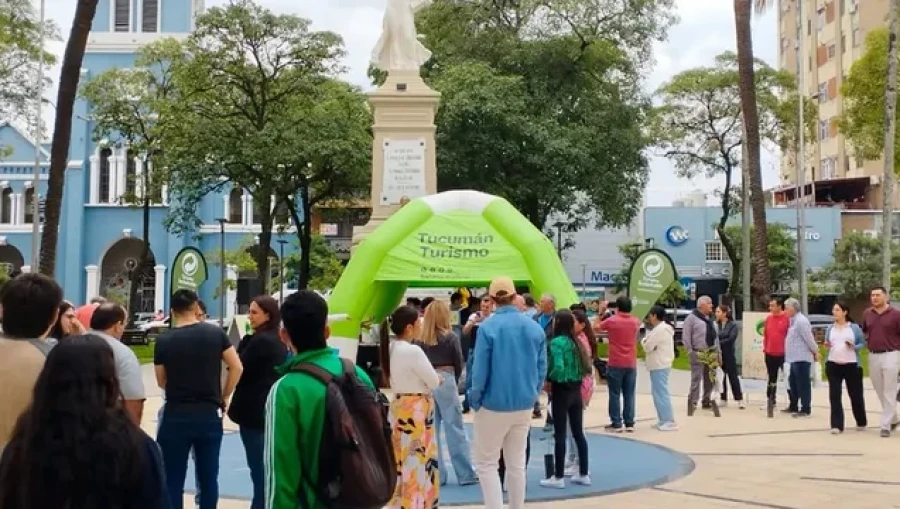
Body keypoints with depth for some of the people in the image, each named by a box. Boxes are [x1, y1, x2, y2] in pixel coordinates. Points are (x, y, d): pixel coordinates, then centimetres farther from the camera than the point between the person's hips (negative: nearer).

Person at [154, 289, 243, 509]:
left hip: (176, 416, -1)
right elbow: (236, 368, -1)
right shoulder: (215, 333, -2)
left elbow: (162, 381, 6)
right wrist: (223, 397, 10)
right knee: (208, 477, 11)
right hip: (210, 414, 1)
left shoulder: (164, 340, -4)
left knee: (173, 480, 6)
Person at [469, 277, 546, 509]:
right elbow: (542, 368, 4)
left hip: (495, 405, -5)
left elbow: (480, 370, -13)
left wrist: (474, 400, 0)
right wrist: (532, 394, 15)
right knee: (517, 463, 15)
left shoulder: (488, 327, -14)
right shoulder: (535, 327, 0)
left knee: (486, 462, 5)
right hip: (524, 405, 5)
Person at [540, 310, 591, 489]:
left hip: (562, 391, -7)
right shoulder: (575, 342, 8)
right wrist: (575, 377, 11)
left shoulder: (556, 342, -14)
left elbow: (558, 367, -26)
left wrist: (548, 381, -11)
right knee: (578, 432, 12)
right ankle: (583, 474, 19)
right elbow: (586, 367, 9)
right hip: (576, 390, 7)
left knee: (560, 434, -1)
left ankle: (559, 477, 4)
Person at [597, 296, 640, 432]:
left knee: (615, 394, 2)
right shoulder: (635, 322, 2)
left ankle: (616, 424, 2)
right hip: (631, 364, 4)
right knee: (629, 394, 7)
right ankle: (629, 423, 8)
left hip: (615, 364, -3)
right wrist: (626, 312, 21)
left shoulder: (611, 321, -9)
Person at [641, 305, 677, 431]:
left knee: (661, 393, -9)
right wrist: (647, 343, -2)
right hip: (660, 364, 11)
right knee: (658, 392, 15)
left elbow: (647, 346, -18)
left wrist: (643, 341, 2)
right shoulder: (663, 328, 17)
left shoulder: (659, 329, -18)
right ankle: (663, 420, 20)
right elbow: (654, 345, 17)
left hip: (659, 365, -11)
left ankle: (669, 422, -9)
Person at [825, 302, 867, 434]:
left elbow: (863, 343, 2)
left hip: (851, 365, -2)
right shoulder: (830, 328, 9)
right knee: (834, 395, -3)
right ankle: (837, 425, -1)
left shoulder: (854, 327, -1)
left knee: (855, 394, 8)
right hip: (833, 365, 2)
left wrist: (854, 347, -17)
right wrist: (827, 346, -6)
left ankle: (861, 422, 29)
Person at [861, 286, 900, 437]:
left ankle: (886, 425, -3)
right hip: (873, 356, 5)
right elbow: (863, 331, 22)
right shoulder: (867, 314, 7)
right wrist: (867, 342, 10)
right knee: (880, 392, 12)